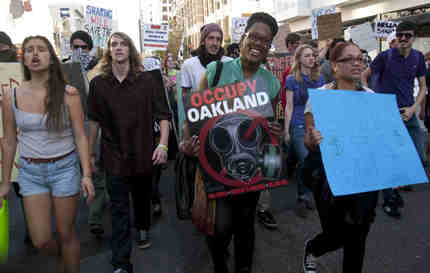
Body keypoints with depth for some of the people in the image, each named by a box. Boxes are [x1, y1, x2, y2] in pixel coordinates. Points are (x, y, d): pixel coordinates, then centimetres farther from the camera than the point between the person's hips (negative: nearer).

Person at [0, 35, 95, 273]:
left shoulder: (68, 93, -8)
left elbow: (80, 136, -7)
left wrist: (87, 174, -14)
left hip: (65, 168, -2)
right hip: (30, 171, 2)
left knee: (66, 235, 8)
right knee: (41, 241, 5)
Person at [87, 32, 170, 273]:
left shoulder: (147, 80, -6)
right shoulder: (98, 83, -1)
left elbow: (163, 115, -5)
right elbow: (94, 121, 7)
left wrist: (163, 145, -14)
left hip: (143, 153, 0)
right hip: (114, 156, 0)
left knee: (142, 197, 20)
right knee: (119, 209, 3)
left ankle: (143, 228, 50)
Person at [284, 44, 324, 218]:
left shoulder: (319, 79, 12)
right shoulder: (292, 80, 0)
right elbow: (289, 107, 0)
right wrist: (286, 131, -3)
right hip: (299, 127, -4)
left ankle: (304, 198, 20)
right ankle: (304, 198, 9)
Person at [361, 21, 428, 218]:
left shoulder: (418, 57, 6)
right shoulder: (385, 56, -6)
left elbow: (423, 87, 10)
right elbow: (363, 77, 0)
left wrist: (413, 108, -5)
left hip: (408, 113, 5)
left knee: (420, 158, 5)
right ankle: (388, 200, 16)